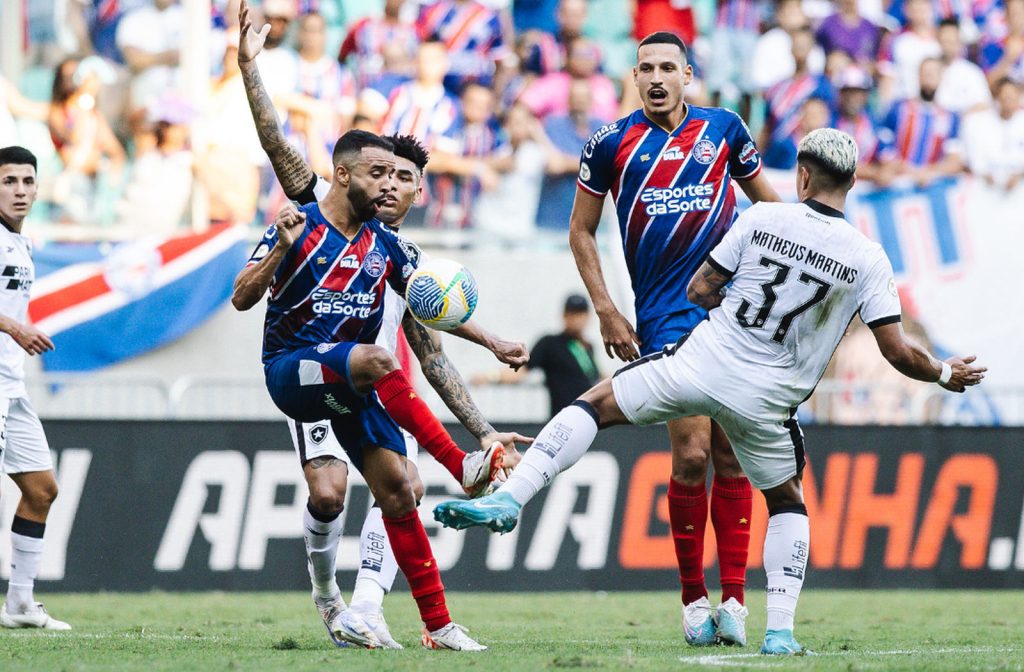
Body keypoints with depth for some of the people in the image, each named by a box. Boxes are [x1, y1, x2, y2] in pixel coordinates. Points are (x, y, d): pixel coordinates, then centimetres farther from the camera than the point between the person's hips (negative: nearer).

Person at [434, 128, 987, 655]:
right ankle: (780, 630, 13)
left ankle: (509, 498, -3)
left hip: (702, 366, -1)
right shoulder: (867, 259, -3)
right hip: (765, 402, 1)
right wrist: (946, 374, 17)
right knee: (787, 502, 24)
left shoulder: (761, 218, -3)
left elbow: (698, 290, 4)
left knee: (595, 404, 13)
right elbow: (899, 352, -3)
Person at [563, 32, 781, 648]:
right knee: (692, 453, -12)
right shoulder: (612, 143, 3)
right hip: (665, 316, -2)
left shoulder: (723, 128, 7)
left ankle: (733, 598, 3)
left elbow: (766, 199, 21)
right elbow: (582, 231, 11)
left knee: (732, 455, 0)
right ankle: (693, 598, -1)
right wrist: (605, 310, 4)